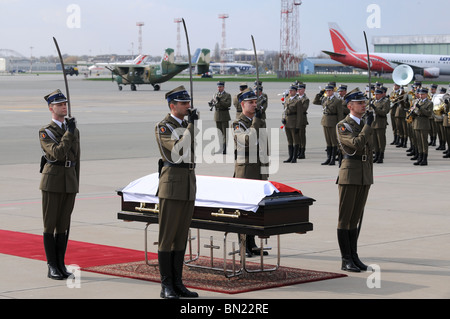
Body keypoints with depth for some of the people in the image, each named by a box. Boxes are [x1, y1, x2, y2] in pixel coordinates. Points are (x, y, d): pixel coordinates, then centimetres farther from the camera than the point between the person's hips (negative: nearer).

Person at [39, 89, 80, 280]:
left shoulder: (74, 130, 12)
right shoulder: (45, 132, -5)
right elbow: (57, 153, -20)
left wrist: (76, 185, 14)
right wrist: (69, 133, -20)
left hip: (69, 183, 5)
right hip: (52, 181, -5)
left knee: (64, 224, 7)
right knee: (50, 224, 0)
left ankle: (60, 264, 14)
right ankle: (52, 267, 4)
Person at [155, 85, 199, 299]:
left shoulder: (187, 126, 15)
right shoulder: (162, 127, -7)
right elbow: (179, 149, -21)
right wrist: (191, 124, -17)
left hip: (189, 184, 7)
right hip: (171, 185, -7)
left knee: (181, 237, 9)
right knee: (167, 237, -3)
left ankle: (177, 283, 13)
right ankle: (166, 286, 0)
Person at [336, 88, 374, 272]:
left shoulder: (365, 125, 15)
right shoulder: (342, 126, -7)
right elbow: (357, 144, -22)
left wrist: (370, 177, 18)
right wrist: (368, 125, -15)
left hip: (365, 177, 7)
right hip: (349, 176, -7)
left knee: (355, 218, 11)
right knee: (345, 218, -3)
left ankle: (354, 256, 15)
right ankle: (346, 260, -1)